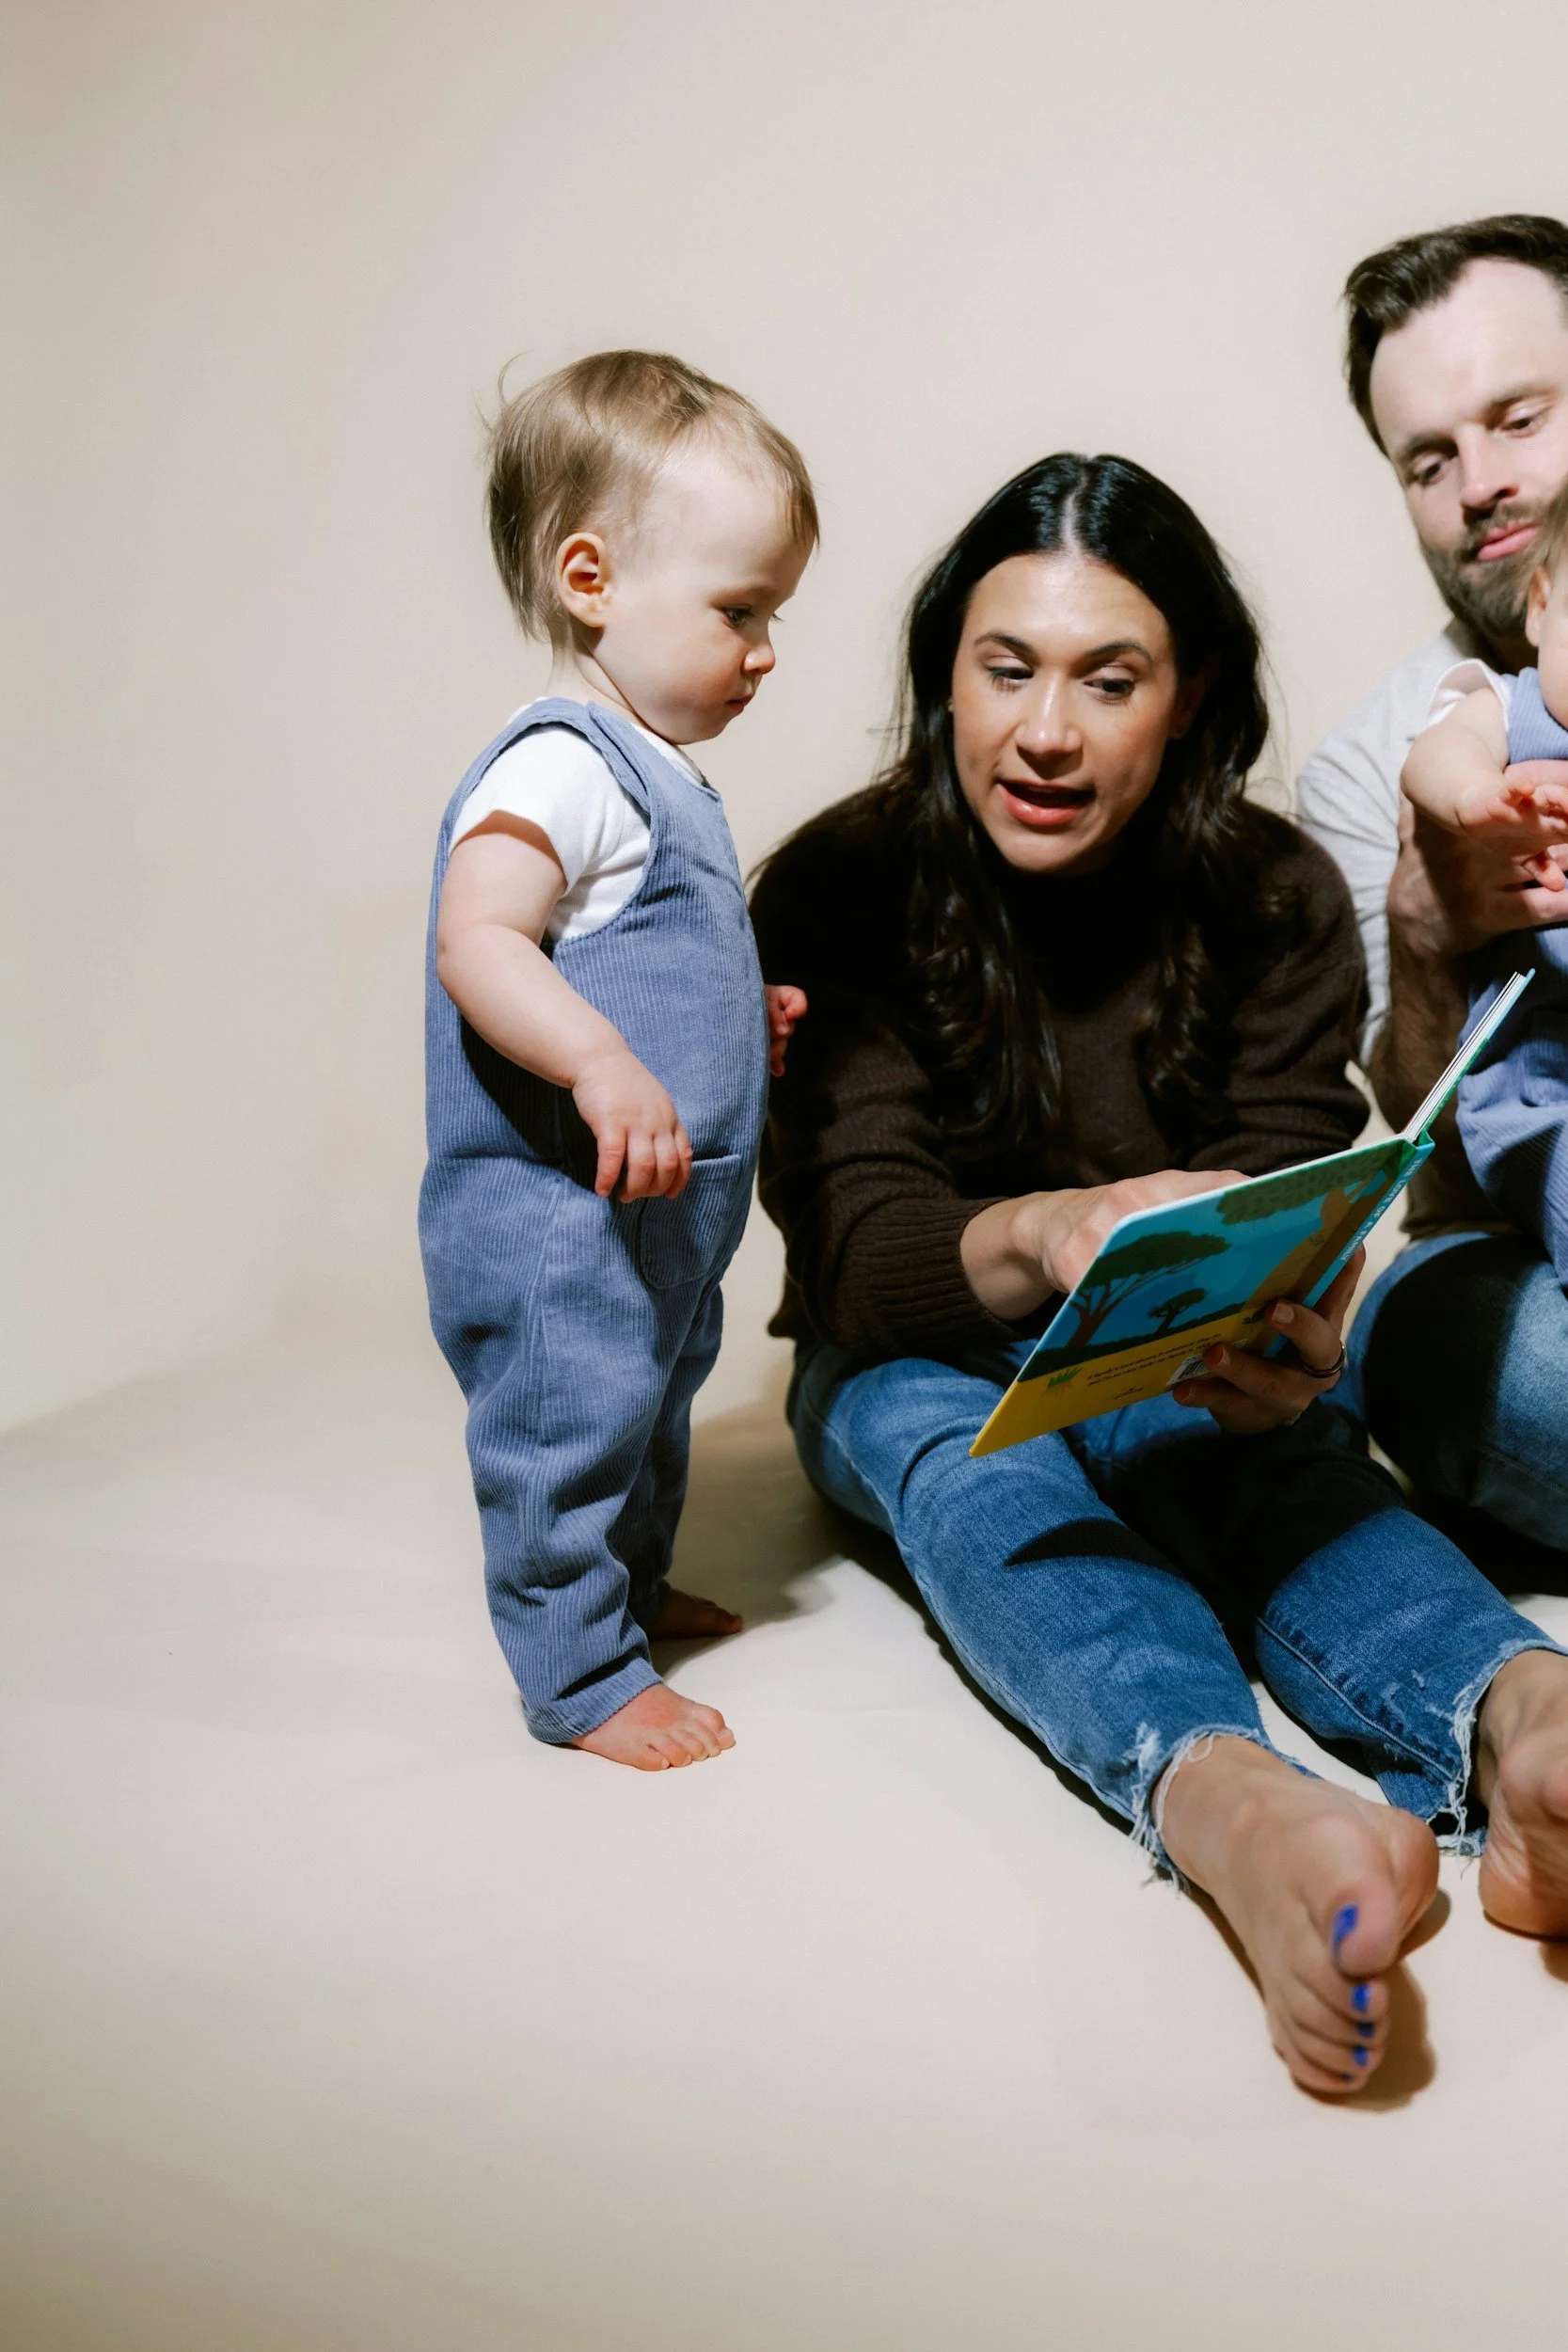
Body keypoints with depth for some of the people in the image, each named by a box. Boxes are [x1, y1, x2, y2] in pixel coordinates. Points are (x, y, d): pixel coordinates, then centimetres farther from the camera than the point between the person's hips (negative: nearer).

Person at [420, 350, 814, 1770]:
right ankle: (582, 1676, 15)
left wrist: (741, 1022, 15)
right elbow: (478, 941, -31)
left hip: (660, 1211, 11)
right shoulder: (560, 766, -19)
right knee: (570, 1426, 1)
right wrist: (603, 1062, -41)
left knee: (653, 1406, 24)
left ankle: (635, 1591, 44)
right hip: (557, 1218, -11)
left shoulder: (659, 776, 14)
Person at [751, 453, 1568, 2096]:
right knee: (938, 1439, -37)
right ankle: (1225, 1801, -66)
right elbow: (859, 1250, -21)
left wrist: (1277, 1328, -40)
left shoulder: (1278, 901, -6)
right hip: (918, 1363, -1)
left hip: (1175, 1384, 2)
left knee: (1277, 1445, -34)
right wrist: (1041, 1239, -45)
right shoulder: (840, 893, -12)